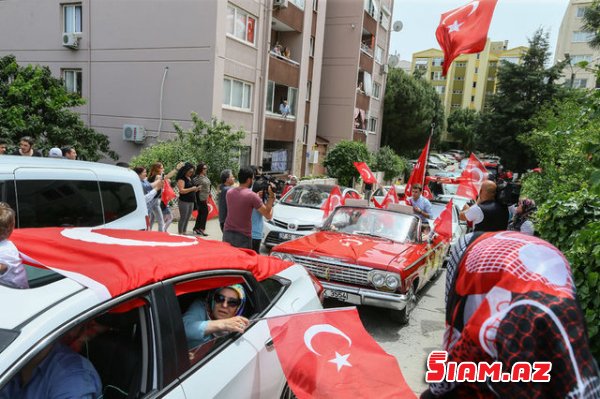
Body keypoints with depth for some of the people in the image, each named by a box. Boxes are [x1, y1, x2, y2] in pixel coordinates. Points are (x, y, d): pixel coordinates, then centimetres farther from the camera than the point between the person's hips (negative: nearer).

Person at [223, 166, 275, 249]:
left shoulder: (229, 192, 3)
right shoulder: (252, 196, -15)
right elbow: (268, 215, -9)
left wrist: (257, 195, 14)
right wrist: (271, 196, -1)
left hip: (227, 233, 6)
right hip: (243, 237, -6)